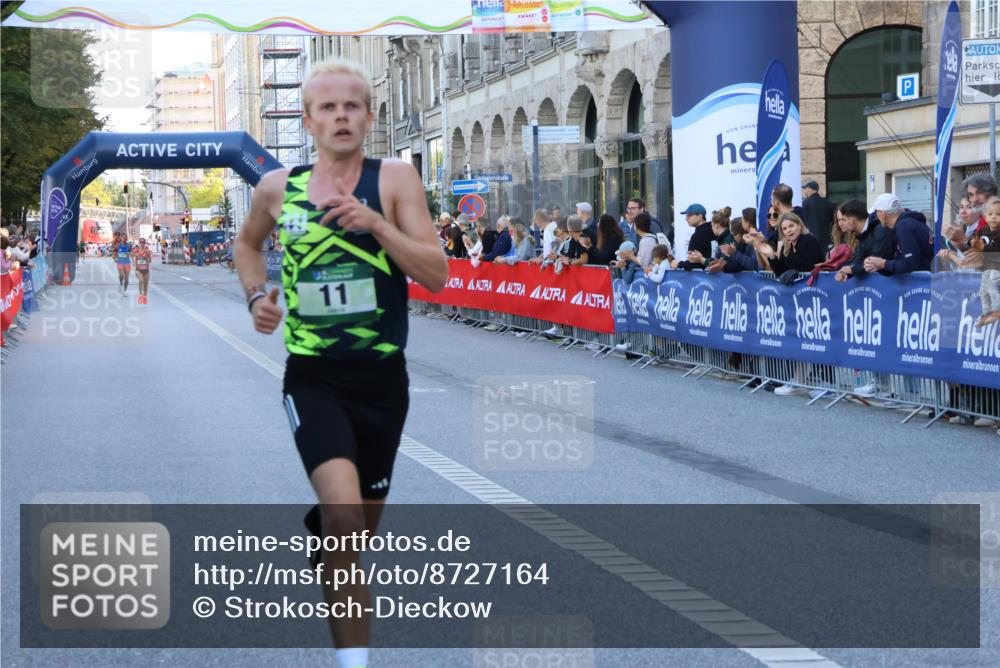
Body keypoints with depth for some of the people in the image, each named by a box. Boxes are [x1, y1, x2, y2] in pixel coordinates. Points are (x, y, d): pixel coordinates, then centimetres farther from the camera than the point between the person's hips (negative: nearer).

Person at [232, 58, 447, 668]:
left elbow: (437, 275, -12)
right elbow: (249, 241, 23)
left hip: (383, 377, 1)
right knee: (344, 514, -24)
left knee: (362, 526, 18)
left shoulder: (395, 178, -6)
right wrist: (257, 294, 5)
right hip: (313, 378, -1)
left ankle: (318, 527, 55)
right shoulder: (277, 188, 0)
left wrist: (374, 222, -23)